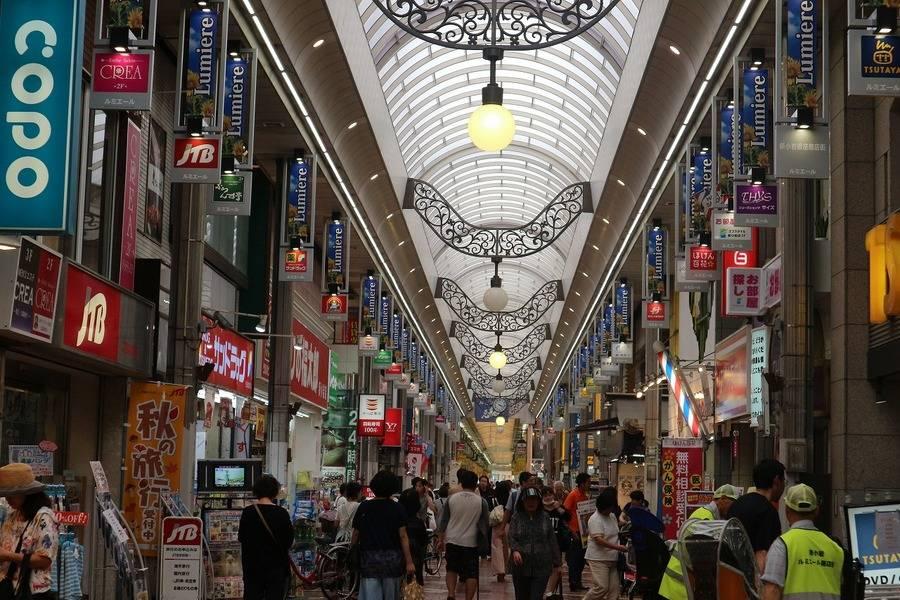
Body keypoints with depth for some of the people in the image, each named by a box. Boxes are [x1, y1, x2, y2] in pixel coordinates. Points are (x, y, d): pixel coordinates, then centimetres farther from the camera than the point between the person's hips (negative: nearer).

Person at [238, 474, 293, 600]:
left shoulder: (248, 512, -6)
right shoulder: (282, 514, -10)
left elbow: (241, 538, 4)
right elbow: (289, 542, -5)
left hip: (252, 566, 2)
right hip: (276, 565, -2)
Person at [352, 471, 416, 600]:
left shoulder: (363, 507, 1)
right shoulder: (397, 508, -2)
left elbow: (356, 534, 2)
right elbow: (403, 536, -6)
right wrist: (409, 561, -6)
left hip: (369, 558, 0)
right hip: (392, 558, 0)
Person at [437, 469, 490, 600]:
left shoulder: (452, 498, -1)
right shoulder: (481, 501, -4)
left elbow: (443, 521, 4)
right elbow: (484, 525, 1)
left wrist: (440, 539, 13)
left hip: (452, 541, 2)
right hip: (471, 542, -2)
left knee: (452, 569, 16)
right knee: (471, 574, 6)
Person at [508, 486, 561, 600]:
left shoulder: (545, 517, 6)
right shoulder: (516, 517, 4)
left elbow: (552, 541, 8)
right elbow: (511, 537, -6)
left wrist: (556, 562, 7)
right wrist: (515, 550, -26)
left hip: (542, 566, -1)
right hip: (520, 565, 1)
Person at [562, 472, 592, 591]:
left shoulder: (585, 496, 10)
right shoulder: (573, 495, -11)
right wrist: (572, 531, -16)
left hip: (582, 532, 7)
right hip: (574, 532, -7)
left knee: (581, 559, 11)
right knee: (573, 559, -2)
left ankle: (578, 583, 19)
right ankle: (573, 584, 3)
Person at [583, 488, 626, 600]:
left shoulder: (612, 516, 12)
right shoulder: (595, 519, -14)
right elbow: (598, 540, -22)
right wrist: (617, 547, -25)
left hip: (612, 559, 8)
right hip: (598, 559, -8)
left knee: (614, 588, 3)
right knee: (601, 588, -13)